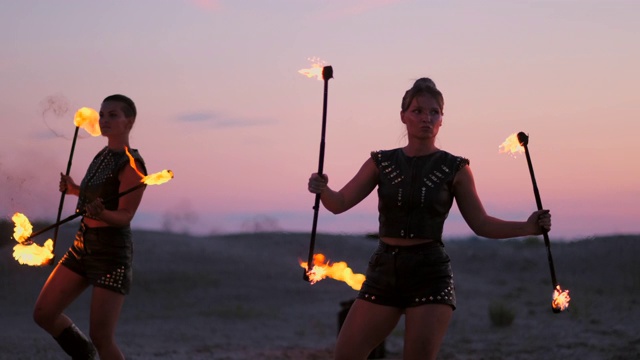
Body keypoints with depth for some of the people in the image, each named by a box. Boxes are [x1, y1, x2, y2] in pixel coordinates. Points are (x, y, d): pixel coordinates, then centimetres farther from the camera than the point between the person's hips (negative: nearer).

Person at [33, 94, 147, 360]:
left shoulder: (132, 164, -14)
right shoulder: (103, 155, 11)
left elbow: (125, 215, -17)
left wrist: (101, 213, -35)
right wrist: (74, 190, 12)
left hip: (112, 251, -8)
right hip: (83, 245, 8)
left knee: (101, 337, -10)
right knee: (44, 314, 6)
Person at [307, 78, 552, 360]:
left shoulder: (455, 168, 1)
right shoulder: (381, 163, 6)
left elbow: (481, 224, 1)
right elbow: (340, 203, 0)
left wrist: (528, 227, -14)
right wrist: (322, 190, -22)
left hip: (430, 273, -3)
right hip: (384, 270, 3)